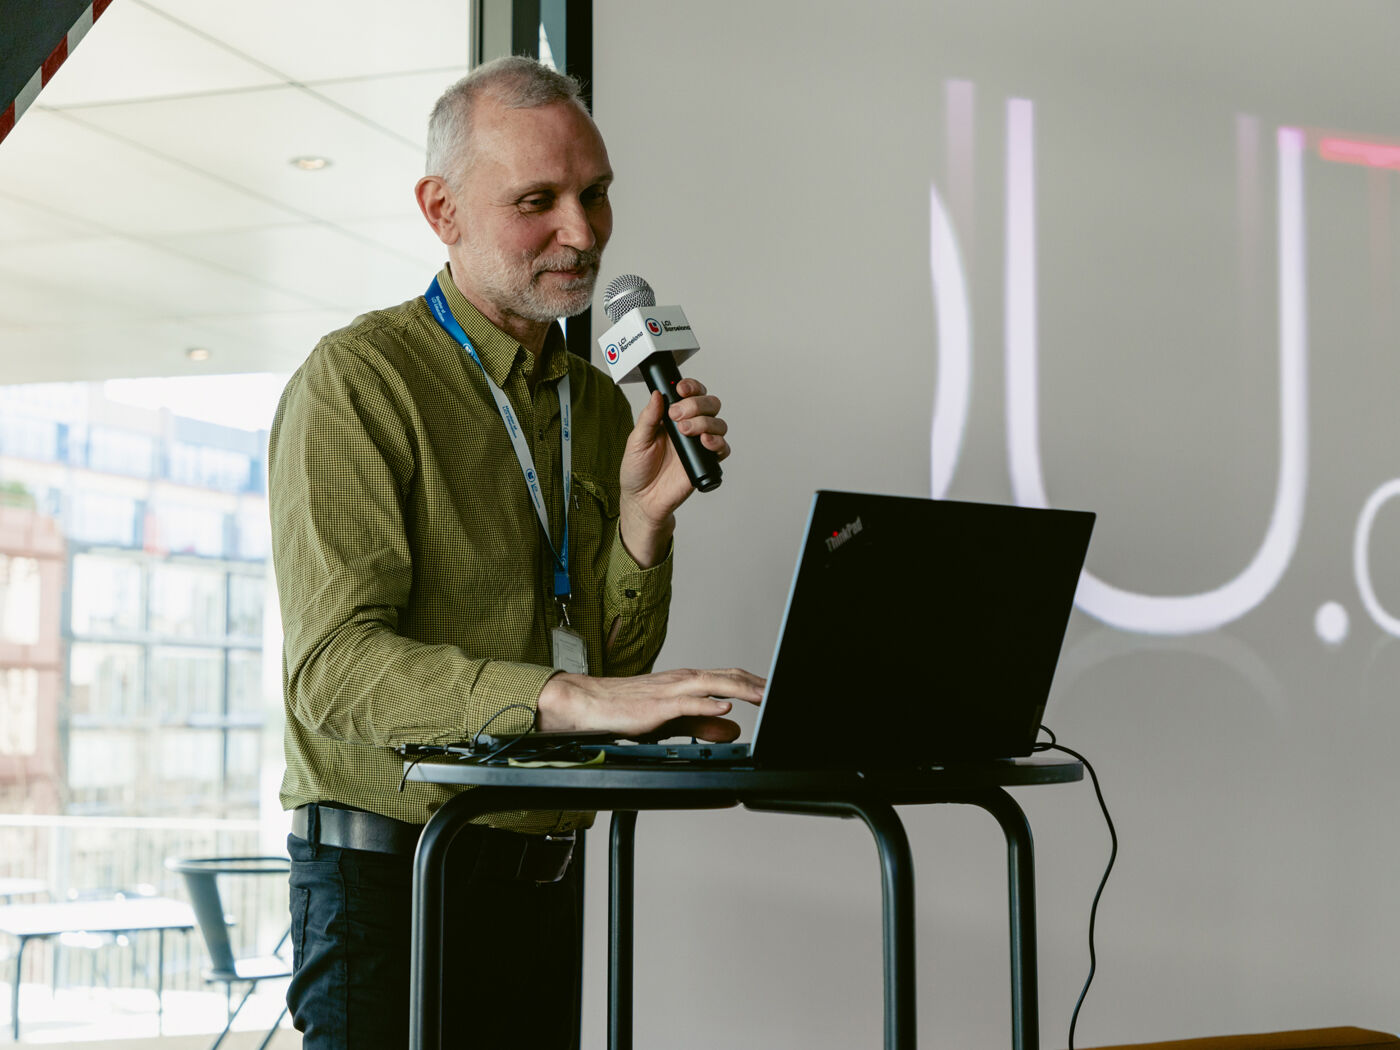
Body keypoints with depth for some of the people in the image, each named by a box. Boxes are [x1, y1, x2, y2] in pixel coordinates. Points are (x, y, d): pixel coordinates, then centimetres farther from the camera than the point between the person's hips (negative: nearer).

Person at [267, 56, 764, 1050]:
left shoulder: (601, 402, 11)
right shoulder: (359, 380, -10)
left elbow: (619, 665, 10)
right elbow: (334, 665, -21)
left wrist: (645, 517, -7)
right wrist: (567, 697, -32)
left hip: (546, 879, 6)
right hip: (391, 876, -6)